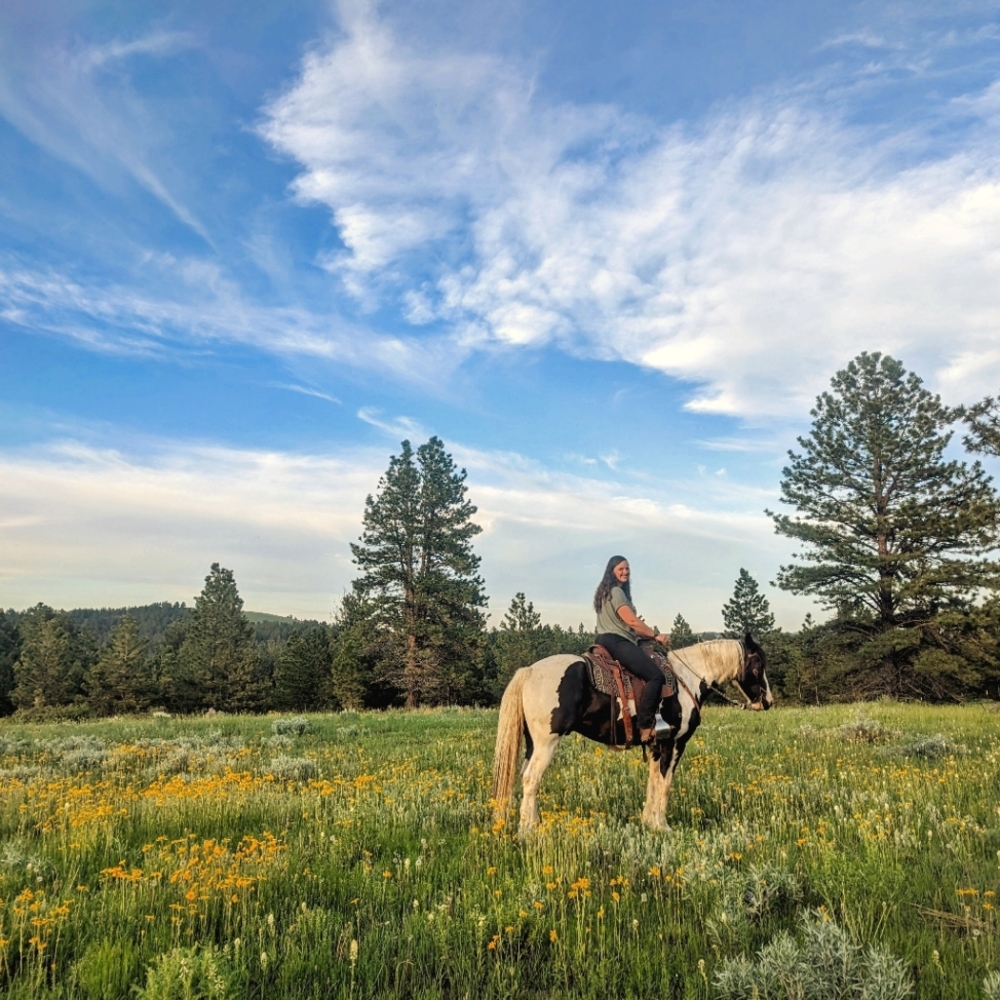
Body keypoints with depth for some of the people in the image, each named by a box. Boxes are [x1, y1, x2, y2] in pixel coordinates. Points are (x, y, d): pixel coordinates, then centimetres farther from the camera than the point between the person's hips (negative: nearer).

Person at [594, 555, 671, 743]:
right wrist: (656, 635, -8)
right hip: (616, 642, -11)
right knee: (656, 675, -22)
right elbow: (632, 621, -16)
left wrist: (647, 635, 13)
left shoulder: (609, 592, 23)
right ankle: (646, 725, -25)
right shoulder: (616, 591, -8)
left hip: (614, 641, 11)